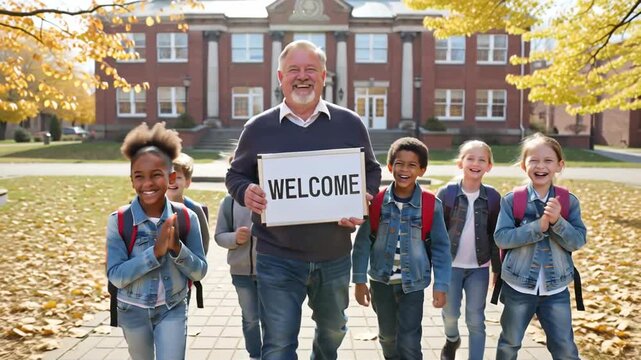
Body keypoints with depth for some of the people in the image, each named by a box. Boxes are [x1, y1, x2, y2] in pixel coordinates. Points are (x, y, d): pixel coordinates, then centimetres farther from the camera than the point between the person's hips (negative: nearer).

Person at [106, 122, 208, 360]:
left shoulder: (186, 218, -12)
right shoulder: (119, 221, -15)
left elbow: (199, 271, -9)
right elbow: (116, 275, -19)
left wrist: (176, 247, -27)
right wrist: (155, 251, -31)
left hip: (173, 309, -1)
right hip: (133, 311, 1)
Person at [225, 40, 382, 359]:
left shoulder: (350, 123, 1)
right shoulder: (258, 128, -1)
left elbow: (371, 171, 9)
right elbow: (235, 175, 8)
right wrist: (245, 192, -16)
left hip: (335, 255, 2)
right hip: (278, 258, -2)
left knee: (333, 331, 24)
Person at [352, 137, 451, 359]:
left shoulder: (432, 205, -11)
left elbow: (441, 247, -4)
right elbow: (363, 241, -4)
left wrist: (441, 285, -6)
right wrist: (359, 279, -5)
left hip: (412, 283, -2)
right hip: (381, 280, 2)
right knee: (387, 335, 20)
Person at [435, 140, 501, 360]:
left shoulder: (492, 197, -3)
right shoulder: (446, 193, -8)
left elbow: (495, 235, 4)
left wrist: (497, 268, 5)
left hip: (479, 268, 1)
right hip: (450, 265, -1)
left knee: (476, 320, 4)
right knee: (451, 313, 11)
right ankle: (452, 340, 43)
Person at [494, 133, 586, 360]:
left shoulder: (569, 201, -4)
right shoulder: (511, 200, -10)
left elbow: (578, 241, -9)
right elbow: (501, 238, -16)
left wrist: (557, 221, -26)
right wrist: (539, 225, -25)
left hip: (556, 289, 1)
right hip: (518, 286, -1)